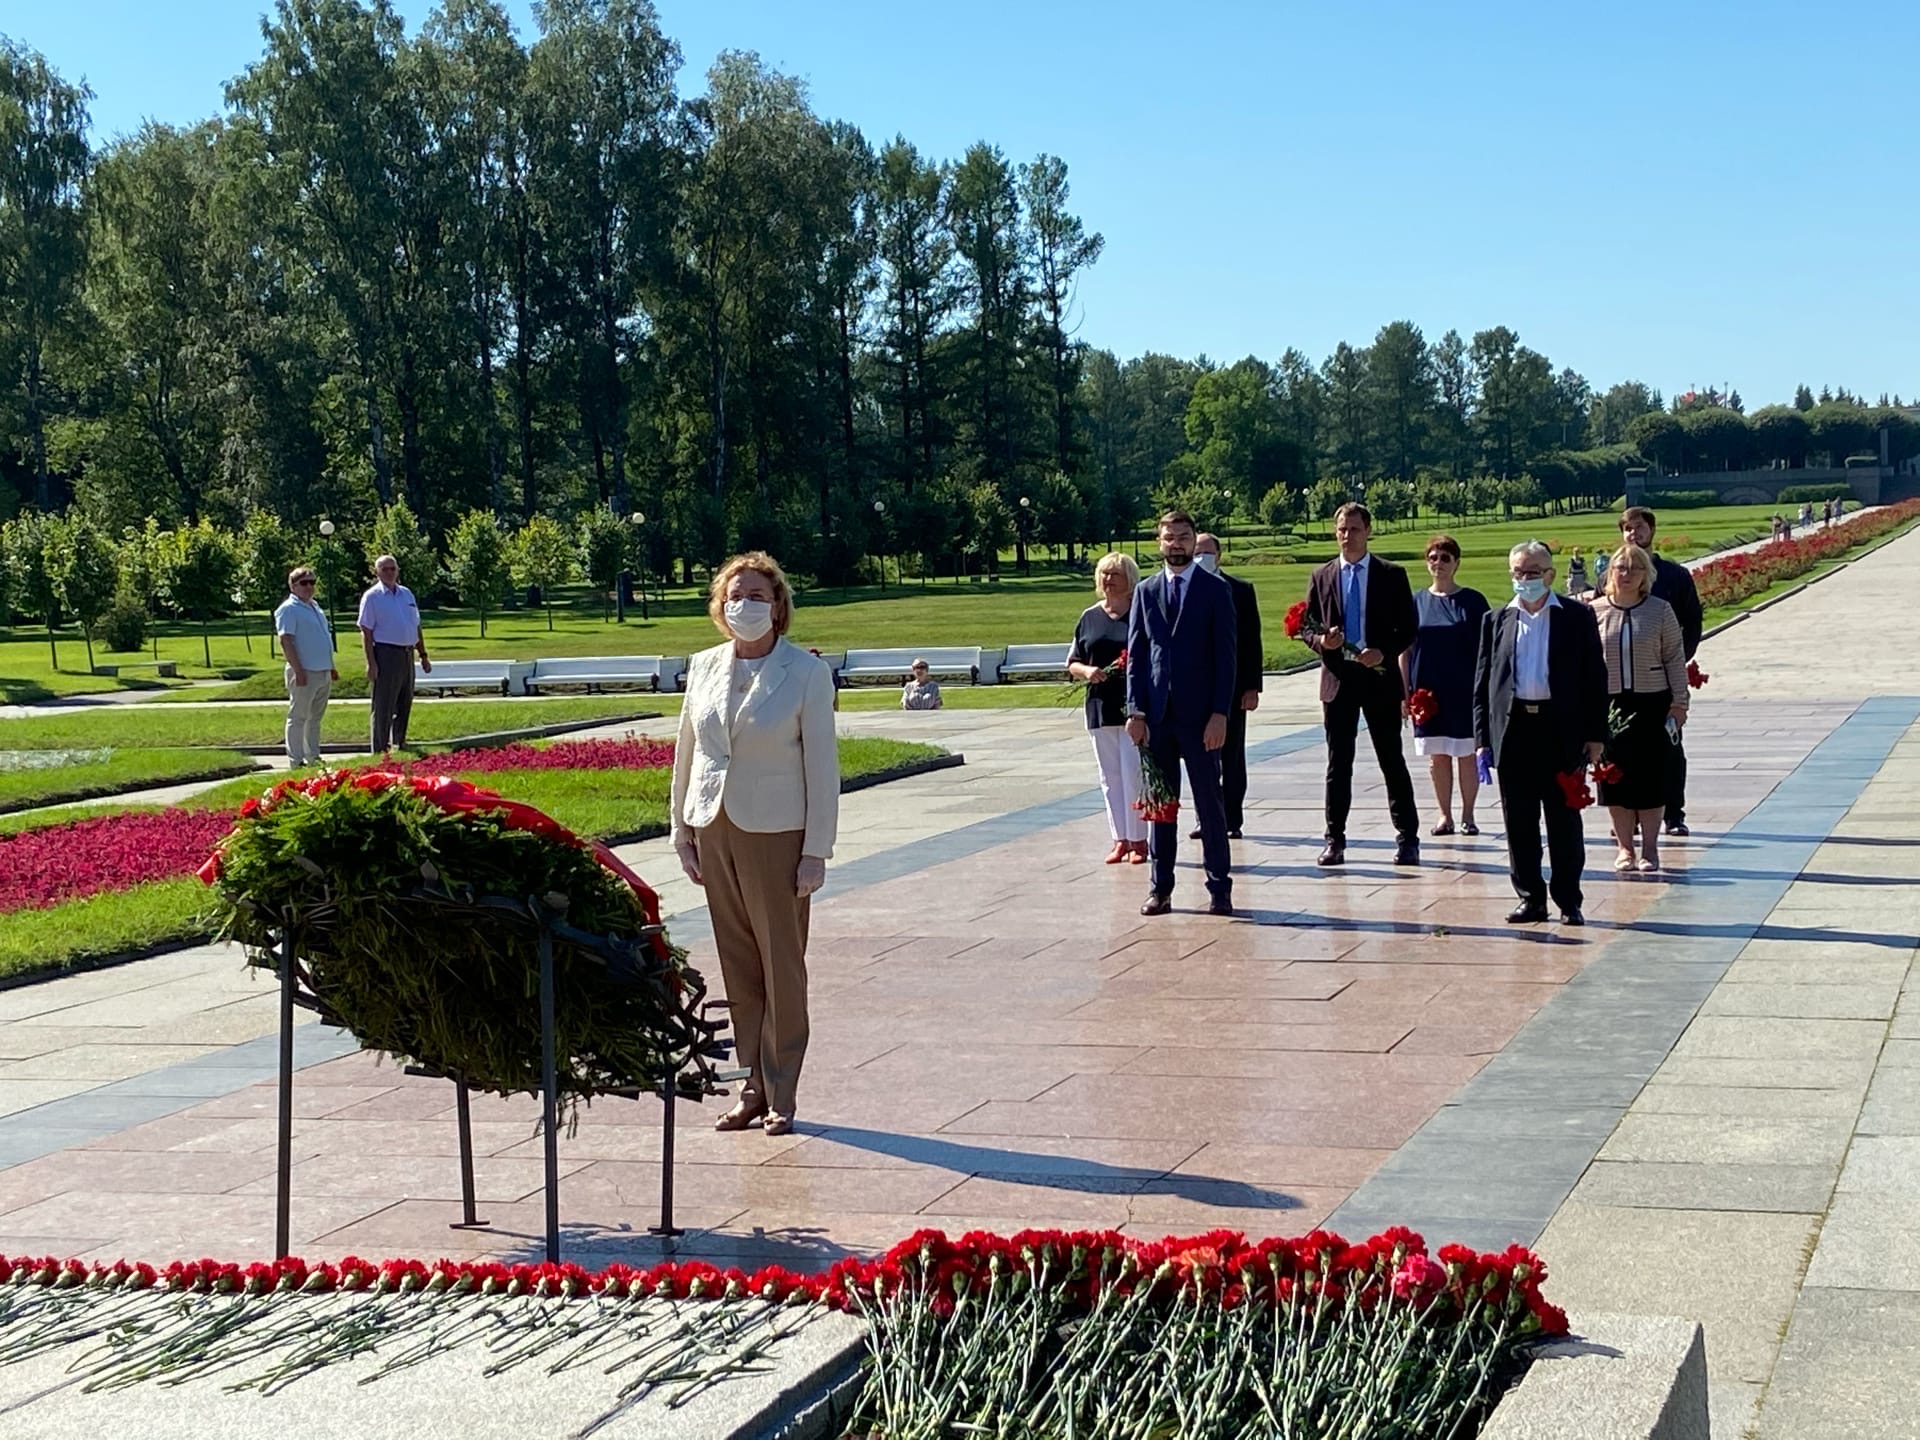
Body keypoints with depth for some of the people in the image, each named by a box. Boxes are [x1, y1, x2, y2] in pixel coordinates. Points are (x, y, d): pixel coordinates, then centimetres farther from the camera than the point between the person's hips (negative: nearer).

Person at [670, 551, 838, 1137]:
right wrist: (683, 835, 9)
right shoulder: (703, 667, 6)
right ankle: (752, 1086, 16)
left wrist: (816, 851, -9)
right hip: (714, 831, 4)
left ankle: (780, 1095, 10)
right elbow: (686, 753, 12)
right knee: (738, 967, 8)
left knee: (782, 967, 2)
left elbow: (822, 764, -6)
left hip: (777, 836, -4)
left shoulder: (806, 672, -6)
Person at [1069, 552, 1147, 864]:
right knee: (1110, 777, 7)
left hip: (1134, 706, -4)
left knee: (1133, 773, -6)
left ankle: (1138, 841, 1)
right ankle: (1120, 840, 13)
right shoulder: (1089, 617, 11)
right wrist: (1086, 671, -7)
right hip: (1100, 706, 4)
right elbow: (1072, 663, 14)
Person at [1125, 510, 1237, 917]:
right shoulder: (1145, 591, 10)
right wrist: (1136, 711, -1)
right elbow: (1135, 654, 8)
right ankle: (1160, 888, 11)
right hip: (1156, 715, 3)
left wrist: (1219, 714, -11)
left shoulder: (1215, 589, 1)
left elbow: (1225, 655, -3)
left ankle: (1218, 888, 6)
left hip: (1199, 715, -3)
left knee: (1210, 803, 1)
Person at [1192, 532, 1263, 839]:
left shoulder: (1240, 591, 0)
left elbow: (1252, 641, -1)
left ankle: (1232, 820, 11)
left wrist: (1252, 687, -7)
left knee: (1232, 758, 5)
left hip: (1231, 686, -1)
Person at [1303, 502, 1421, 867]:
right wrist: (1321, 641, -12)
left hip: (1380, 676, -2)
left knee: (1392, 761, 2)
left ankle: (1407, 839, 8)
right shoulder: (1322, 577, 8)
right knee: (1338, 763, 4)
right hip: (1338, 677, 2)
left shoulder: (1391, 575, 2)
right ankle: (1335, 840, 9)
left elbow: (1409, 628, 1)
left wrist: (1384, 652, -15)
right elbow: (1307, 628, 10)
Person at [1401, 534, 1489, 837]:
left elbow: (1485, 648, 2)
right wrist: (1405, 691, 3)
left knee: (1466, 755, 3)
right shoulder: (1417, 602, 6)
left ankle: (1467, 816, 12)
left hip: (1464, 692, -2)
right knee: (1437, 757, 6)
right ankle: (1445, 815, 15)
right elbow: (1405, 650, 8)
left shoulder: (1472, 601, 0)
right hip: (1428, 692, 2)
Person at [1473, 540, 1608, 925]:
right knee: (1519, 821, 6)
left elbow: (1595, 678, 2)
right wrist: (1483, 738, 2)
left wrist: (1595, 734, -4)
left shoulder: (1578, 618, 4)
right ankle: (1530, 898, 15)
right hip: (1513, 730, 2)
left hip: (1562, 730, -2)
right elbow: (1482, 681, 9)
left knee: (1564, 820, 3)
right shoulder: (1496, 620, 10)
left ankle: (1569, 901, 10)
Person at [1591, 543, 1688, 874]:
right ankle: (1625, 846, 14)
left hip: (1651, 702, -1)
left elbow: (1675, 659, 4)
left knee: (1650, 775, 1)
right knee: (1614, 775, 3)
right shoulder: (1595, 611, 1)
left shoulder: (1660, 610, 1)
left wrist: (1679, 702, 1)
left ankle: (1649, 847, 11)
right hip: (1608, 703, 1)